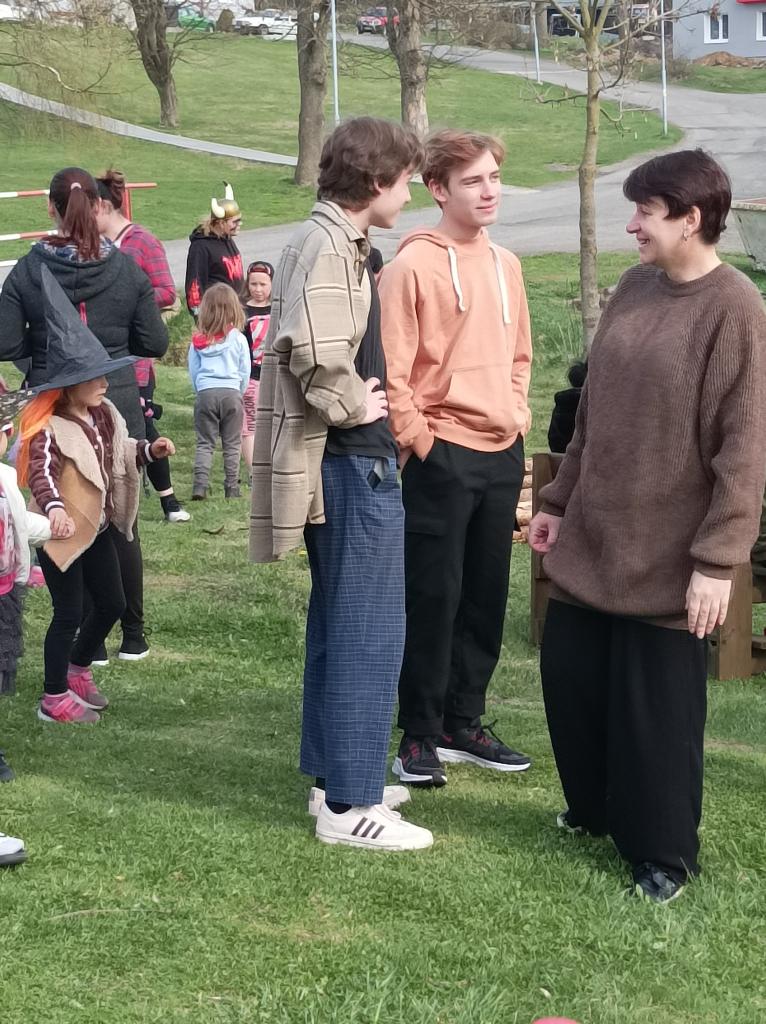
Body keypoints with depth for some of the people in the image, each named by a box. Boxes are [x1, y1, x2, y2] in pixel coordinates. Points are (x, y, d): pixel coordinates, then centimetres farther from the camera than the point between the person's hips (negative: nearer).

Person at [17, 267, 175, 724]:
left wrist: (148, 450, 1)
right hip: (62, 531, -8)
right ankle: (55, 698, 14)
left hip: (97, 527, 8)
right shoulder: (48, 428, -23)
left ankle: (78, 669, 38)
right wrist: (54, 507, -54)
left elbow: (119, 452, 19)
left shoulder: (104, 414, 2)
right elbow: (41, 472, -36)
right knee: (69, 613, 0)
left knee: (111, 604, 16)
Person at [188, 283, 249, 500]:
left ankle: (200, 486, -7)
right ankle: (232, 488, 7)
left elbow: (193, 371, 9)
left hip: (205, 393, 1)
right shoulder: (238, 339, -1)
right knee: (232, 444, 6)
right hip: (231, 393, -1)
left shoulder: (198, 341, 3)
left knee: (204, 443, 5)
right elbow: (245, 371, 4)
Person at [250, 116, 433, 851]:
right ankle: (349, 804, 1)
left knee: (339, 623, 17)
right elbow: (316, 351, -33)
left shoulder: (327, 240, 14)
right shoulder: (330, 246, -18)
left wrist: (357, 401, 8)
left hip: (346, 460, 11)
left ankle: (335, 777, 26)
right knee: (370, 629, -5)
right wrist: (354, 406, -17)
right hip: (353, 462, -11)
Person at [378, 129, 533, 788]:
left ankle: (463, 723, 23)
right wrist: (421, 441, -12)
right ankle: (420, 736, 9)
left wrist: (517, 416, 11)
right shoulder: (413, 265, -10)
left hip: (503, 454, 7)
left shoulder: (506, 264, 12)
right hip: (443, 456, -7)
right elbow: (389, 369, -13)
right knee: (434, 601, -2)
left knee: (487, 597, 11)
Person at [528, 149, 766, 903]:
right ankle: (595, 808, 37)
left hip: (666, 556, -7)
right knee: (570, 678, 15)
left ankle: (664, 853, 20)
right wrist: (558, 500, 17)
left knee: (656, 707, 3)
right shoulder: (633, 288, 6)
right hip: (591, 538, 7)